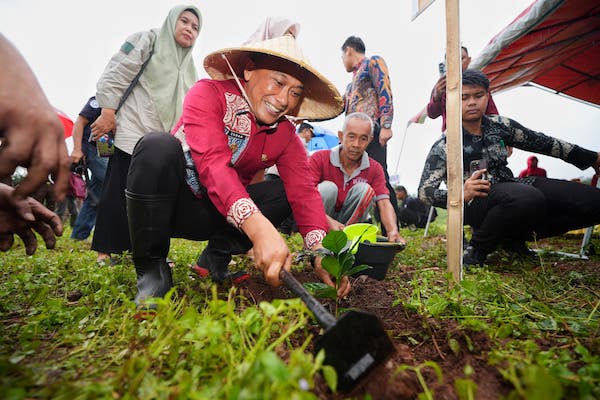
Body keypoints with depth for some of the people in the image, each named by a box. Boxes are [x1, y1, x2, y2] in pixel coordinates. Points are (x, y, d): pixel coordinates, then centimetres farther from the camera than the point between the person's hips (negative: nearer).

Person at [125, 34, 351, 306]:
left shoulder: (286, 136, -3)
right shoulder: (210, 93, -17)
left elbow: (303, 191, -15)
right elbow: (212, 162, -33)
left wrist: (320, 249, -34)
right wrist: (258, 227, -49)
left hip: (215, 217, 4)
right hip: (167, 203, -3)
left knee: (286, 189, -14)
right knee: (158, 147, -32)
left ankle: (216, 258, -6)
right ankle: (151, 270, -18)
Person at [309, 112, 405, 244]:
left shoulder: (374, 169, -5)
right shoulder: (320, 158, -15)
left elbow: (384, 203, -15)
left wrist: (393, 231, -36)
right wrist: (329, 221, -41)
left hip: (350, 221, 3)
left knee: (365, 190, -21)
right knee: (328, 188, -28)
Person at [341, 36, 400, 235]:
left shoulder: (373, 62, 10)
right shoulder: (355, 77, 33)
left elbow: (385, 92, -6)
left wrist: (386, 125, -19)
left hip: (371, 132, -8)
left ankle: (392, 233, -15)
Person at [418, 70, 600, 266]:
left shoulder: (500, 125, 9)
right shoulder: (444, 146, -8)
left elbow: (543, 143, 19)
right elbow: (425, 191, -13)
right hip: (477, 204, -7)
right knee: (526, 197, -38)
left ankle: (515, 238, 8)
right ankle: (478, 248, -12)